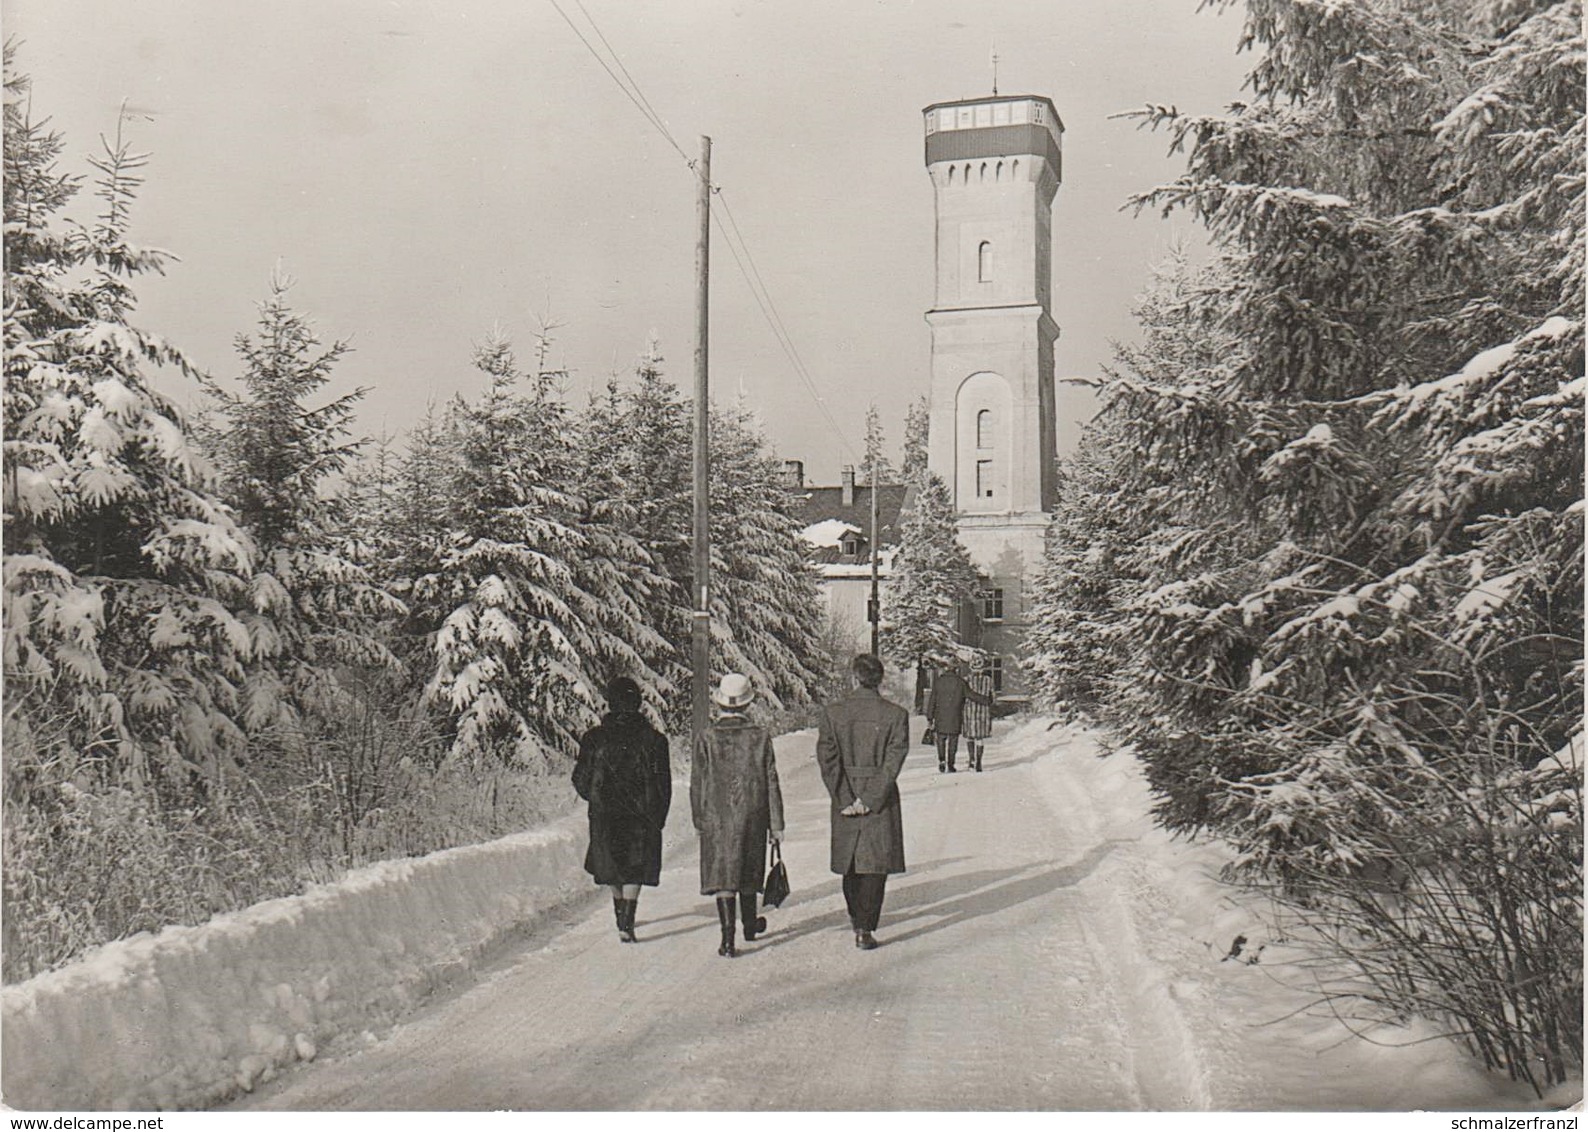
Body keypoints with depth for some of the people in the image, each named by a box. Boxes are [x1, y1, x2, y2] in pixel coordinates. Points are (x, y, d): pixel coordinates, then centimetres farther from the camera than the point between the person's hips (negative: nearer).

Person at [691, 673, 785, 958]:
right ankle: (750, 924, 38)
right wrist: (776, 824, 2)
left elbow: (697, 784, -4)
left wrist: (699, 819, 8)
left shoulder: (707, 738, -8)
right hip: (752, 816, 1)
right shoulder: (760, 737, -7)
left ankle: (728, 938, -4)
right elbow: (771, 783, -4)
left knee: (723, 874, 2)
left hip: (717, 818, -1)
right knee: (748, 870, 20)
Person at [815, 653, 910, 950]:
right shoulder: (895, 714, -7)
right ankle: (864, 929, -2)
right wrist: (870, 800, -12)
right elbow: (893, 761, -12)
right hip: (881, 796, -2)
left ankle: (856, 916, 37)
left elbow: (827, 760, -8)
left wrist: (845, 800, -9)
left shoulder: (831, 713, -3)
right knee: (875, 862, 3)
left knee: (851, 859, 19)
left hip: (845, 797, 2)